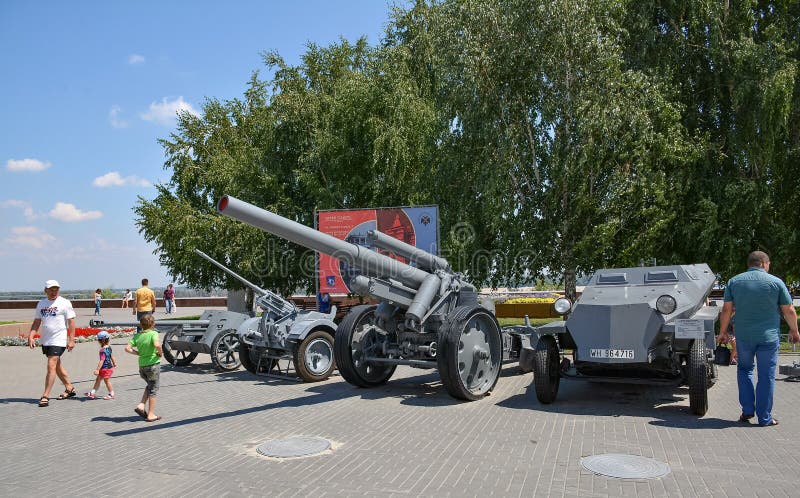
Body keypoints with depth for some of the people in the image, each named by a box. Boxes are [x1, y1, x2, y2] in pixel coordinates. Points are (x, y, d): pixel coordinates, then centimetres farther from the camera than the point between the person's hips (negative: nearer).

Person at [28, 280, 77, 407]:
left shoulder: (64, 303, -7)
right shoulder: (41, 304, 10)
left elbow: (71, 322, -8)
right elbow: (36, 322, 12)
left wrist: (71, 340, -13)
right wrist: (30, 336, -2)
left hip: (58, 340, -7)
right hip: (45, 340, 7)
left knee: (51, 366, -12)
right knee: (57, 366, 16)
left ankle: (45, 396, -8)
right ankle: (69, 388, 30)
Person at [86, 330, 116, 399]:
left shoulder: (103, 350, -25)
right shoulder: (109, 347, 2)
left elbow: (102, 360, -29)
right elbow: (112, 356, 16)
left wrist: (97, 369, -29)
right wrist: (114, 363, 31)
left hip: (105, 369, -9)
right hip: (109, 367, 9)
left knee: (107, 381, 5)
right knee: (97, 379, 17)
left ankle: (111, 394, 18)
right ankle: (93, 393, 26)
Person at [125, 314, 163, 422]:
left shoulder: (137, 335, 3)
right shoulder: (153, 333, -13)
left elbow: (127, 348, -2)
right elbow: (157, 344, -31)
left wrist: (138, 353, 6)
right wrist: (160, 353, -13)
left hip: (141, 366, 5)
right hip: (153, 364, -5)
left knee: (150, 386, 26)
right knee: (153, 390, 7)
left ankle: (141, 406, 11)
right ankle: (151, 415, 12)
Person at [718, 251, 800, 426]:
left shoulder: (734, 282, 2)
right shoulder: (776, 282, -3)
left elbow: (727, 310, 3)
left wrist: (723, 332, 12)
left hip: (743, 336, 2)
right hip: (769, 337, -2)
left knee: (744, 369, 19)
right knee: (766, 376, 5)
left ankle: (747, 410, 13)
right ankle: (764, 418, 10)